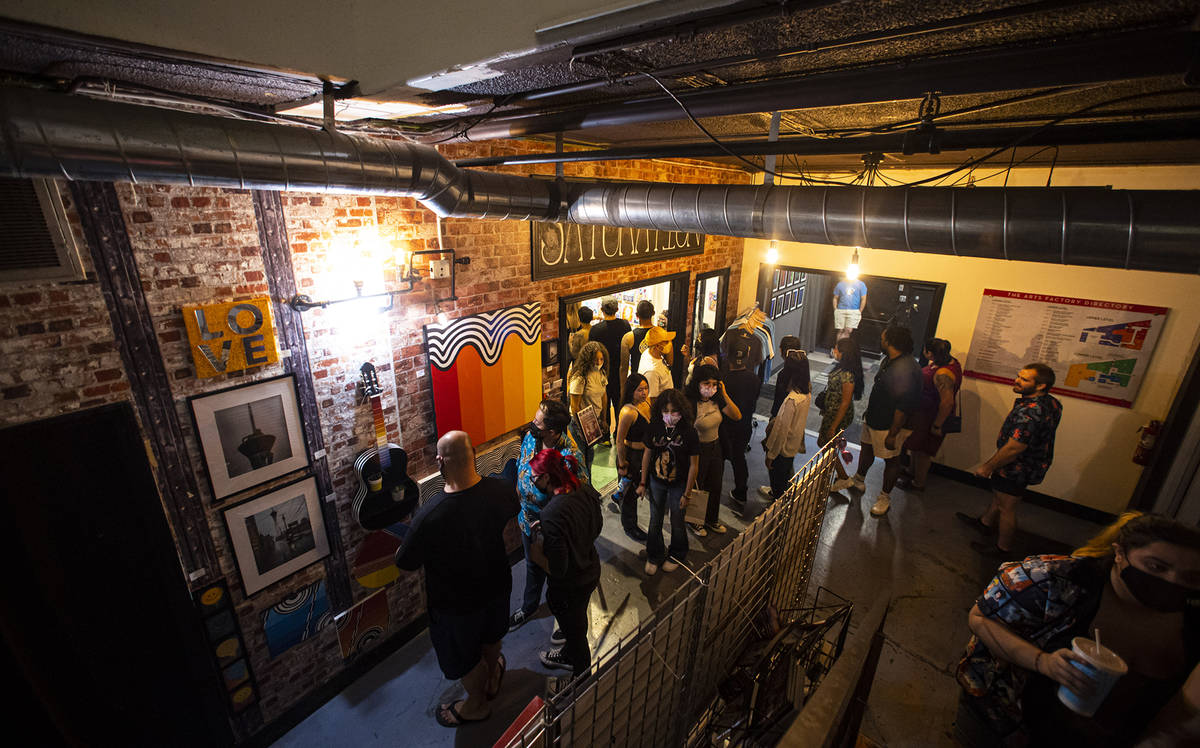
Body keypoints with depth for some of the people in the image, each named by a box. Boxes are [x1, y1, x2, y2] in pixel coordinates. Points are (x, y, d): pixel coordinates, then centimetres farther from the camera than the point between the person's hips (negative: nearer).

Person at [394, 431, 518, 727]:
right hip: (497, 584, 4)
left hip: (456, 602, -4)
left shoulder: (429, 516, -38)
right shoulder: (500, 490, -24)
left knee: (463, 655, 26)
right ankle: (491, 680, 62)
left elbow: (406, 564, -20)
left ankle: (476, 704, 53)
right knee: (491, 637, 34)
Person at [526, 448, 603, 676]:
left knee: (575, 632, 22)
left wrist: (536, 553, -14)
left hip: (569, 587, -7)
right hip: (591, 571, 7)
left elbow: (557, 569, -31)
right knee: (577, 623, 33)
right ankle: (568, 656, 61)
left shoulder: (552, 514, -37)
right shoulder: (586, 491, -14)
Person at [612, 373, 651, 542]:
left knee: (640, 485, 27)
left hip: (645, 453, 8)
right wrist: (622, 465, -16)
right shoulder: (628, 412, -29)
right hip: (630, 455, -8)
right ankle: (629, 526, 34)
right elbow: (619, 441, -22)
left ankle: (618, 498, 57)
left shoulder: (647, 401, -4)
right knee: (631, 493, 12)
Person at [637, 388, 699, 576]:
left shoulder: (689, 433, -21)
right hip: (656, 482, 2)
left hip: (678, 485, -2)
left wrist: (687, 493, -9)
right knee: (655, 521, 15)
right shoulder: (654, 428, -13)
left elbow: (694, 465, -12)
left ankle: (676, 555, 43)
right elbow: (647, 454, 0)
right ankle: (654, 556, 39)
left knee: (677, 522, 15)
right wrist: (642, 483, 4)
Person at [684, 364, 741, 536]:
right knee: (696, 488, 15)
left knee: (715, 486, 23)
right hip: (697, 450, -6)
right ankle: (694, 521, 40)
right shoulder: (690, 403, -27)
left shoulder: (717, 400, -6)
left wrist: (725, 395, -18)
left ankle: (712, 519, 47)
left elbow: (737, 416, -8)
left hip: (715, 448, 6)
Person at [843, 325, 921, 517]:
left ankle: (885, 497, 28)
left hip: (890, 425, -9)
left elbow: (903, 407, -29)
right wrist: (869, 411, 22)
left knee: (891, 459, 10)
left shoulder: (905, 371, -31)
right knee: (867, 448, 24)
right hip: (873, 418, 9)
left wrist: (892, 435, -24)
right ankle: (858, 480, 46)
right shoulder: (889, 360, 0)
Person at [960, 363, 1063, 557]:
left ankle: (1003, 548, 28)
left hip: (1016, 469, -9)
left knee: (1006, 507, 9)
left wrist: (987, 467, -16)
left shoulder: (1029, 412, -34)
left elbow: (1013, 449, -30)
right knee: (998, 495, 28)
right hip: (1031, 463, 10)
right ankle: (985, 523, 49)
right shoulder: (1051, 403, -1)